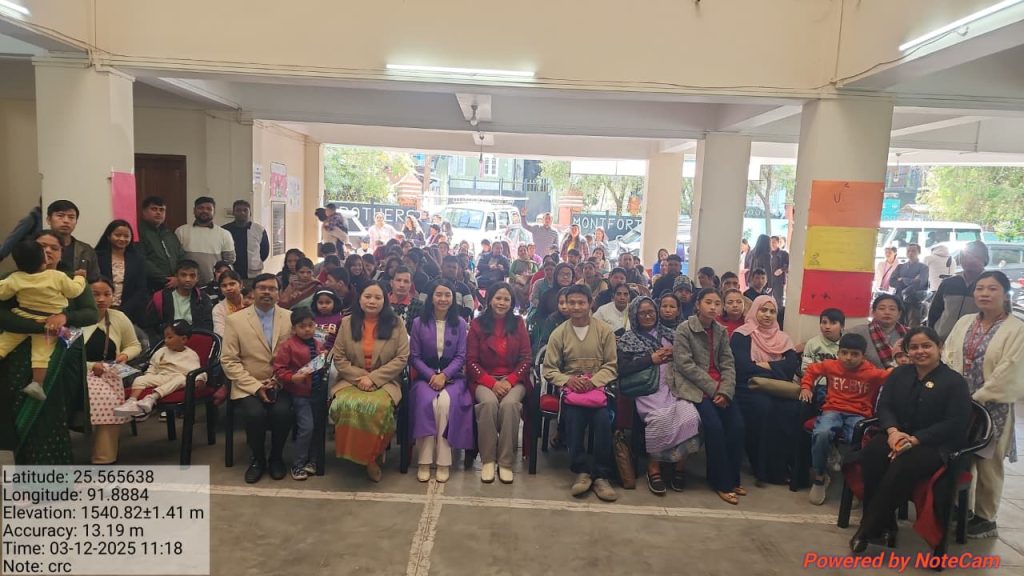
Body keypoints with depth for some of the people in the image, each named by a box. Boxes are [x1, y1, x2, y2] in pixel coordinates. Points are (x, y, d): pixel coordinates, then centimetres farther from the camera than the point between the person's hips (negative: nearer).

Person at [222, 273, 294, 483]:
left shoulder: (291, 318, 3)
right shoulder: (235, 320, -1)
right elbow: (229, 361, -4)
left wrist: (278, 380, -13)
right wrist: (256, 387, -13)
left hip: (280, 383, 1)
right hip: (248, 385, -1)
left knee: (282, 412, -28)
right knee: (255, 414, -29)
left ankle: (276, 457, 2)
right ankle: (257, 459, 1)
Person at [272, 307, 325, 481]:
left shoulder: (318, 345, 10)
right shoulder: (288, 345, -9)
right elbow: (279, 370, -12)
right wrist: (293, 377, -26)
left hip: (317, 392, 6)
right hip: (299, 393, -6)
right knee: (306, 427, -12)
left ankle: (311, 460, 26)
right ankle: (297, 465, 3)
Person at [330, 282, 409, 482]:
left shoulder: (396, 324, 3)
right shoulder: (347, 323, 9)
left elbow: (402, 358, -3)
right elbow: (339, 358, 5)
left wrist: (373, 378, -12)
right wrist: (359, 377, -11)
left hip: (384, 382, -2)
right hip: (351, 380, 2)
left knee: (378, 406, -36)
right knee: (345, 404, -33)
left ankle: (372, 454, -8)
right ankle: (368, 457, -10)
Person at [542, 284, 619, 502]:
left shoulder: (604, 331, 3)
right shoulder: (559, 333, 4)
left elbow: (611, 366, 1)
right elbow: (549, 369, 5)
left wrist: (592, 381, -16)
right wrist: (567, 380, -14)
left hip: (597, 385, 0)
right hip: (570, 387, 0)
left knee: (603, 419, -29)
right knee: (573, 415, -30)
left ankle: (601, 475, -13)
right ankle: (583, 470, -12)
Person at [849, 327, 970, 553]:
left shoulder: (955, 382, -1)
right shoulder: (899, 374, 14)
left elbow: (955, 424, -11)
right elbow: (884, 406, 5)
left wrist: (915, 439, -21)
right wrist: (893, 431, -17)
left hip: (937, 445, -4)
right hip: (898, 436, 4)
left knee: (903, 466, -36)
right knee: (869, 455, -30)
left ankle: (868, 530, -26)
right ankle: (886, 524, -19)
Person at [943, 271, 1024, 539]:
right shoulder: (964, 322, 8)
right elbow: (948, 356, 6)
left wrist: (976, 398, -15)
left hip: (992, 406, -4)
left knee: (987, 463, 6)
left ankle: (985, 518, 21)